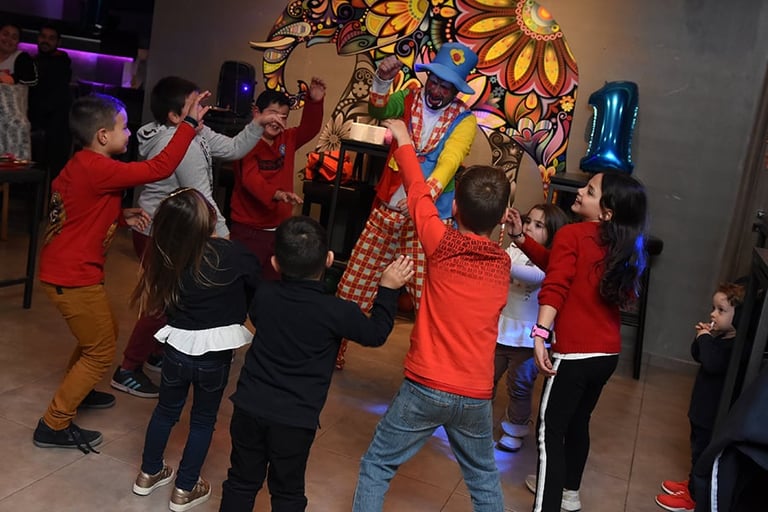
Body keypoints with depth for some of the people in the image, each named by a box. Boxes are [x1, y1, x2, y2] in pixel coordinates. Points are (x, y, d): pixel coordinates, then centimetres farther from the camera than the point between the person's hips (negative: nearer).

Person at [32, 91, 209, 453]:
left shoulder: (82, 165, 7)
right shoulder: (97, 169, -24)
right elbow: (161, 168, -27)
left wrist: (121, 216, 4)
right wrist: (190, 122, -22)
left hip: (68, 270, 10)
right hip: (73, 277, -10)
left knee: (102, 333, 25)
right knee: (100, 352, 2)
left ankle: (74, 391, 44)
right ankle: (54, 426, 11)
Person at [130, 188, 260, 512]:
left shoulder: (167, 256, -8)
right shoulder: (234, 255, -18)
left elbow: (159, 301, 5)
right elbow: (261, 288, -4)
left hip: (177, 348, 3)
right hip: (215, 354, -3)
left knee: (166, 411, 24)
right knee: (203, 420, 16)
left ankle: (149, 474, 42)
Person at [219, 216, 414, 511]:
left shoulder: (264, 295, -5)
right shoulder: (336, 311, -16)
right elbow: (376, 334, 0)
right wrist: (388, 289, 6)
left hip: (249, 407, 3)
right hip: (296, 420, -3)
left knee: (242, 482, 20)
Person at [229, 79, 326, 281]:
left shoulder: (286, 140, 9)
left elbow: (309, 129, 11)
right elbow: (250, 179, -27)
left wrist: (315, 101, -8)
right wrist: (278, 194, -44)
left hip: (280, 229, 6)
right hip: (248, 230, -6)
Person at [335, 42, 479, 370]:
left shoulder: (464, 120, -3)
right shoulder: (408, 99, 7)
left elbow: (448, 163, -20)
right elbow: (380, 110, -13)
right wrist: (382, 80, -33)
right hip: (386, 211, 3)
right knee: (353, 287, 9)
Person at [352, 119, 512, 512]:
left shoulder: (442, 244, -9)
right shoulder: (503, 265, 1)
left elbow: (418, 193, 5)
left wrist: (404, 141, 22)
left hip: (426, 387, -3)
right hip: (476, 396, 4)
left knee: (376, 467, 13)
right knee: (484, 478, 23)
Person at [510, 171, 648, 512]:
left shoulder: (571, 234, -11)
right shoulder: (622, 245, 10)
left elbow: (555, 288, -24)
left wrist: (540, 335, -31)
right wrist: (520, 237, 13)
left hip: (575, 353, -8)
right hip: (608, 353, 8)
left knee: (550, 431, -1)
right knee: (578, 422, 25)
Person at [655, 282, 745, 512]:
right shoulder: (720, 337, 3)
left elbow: (712, 364, -39)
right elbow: (697, 356, 13)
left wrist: (706, 339, -26)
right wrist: (701, 338, -5)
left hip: (714, 414, -9)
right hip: (703, 408, 9)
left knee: (703, 452, 5)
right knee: (698, 448, 24)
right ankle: (692, 483, 41)